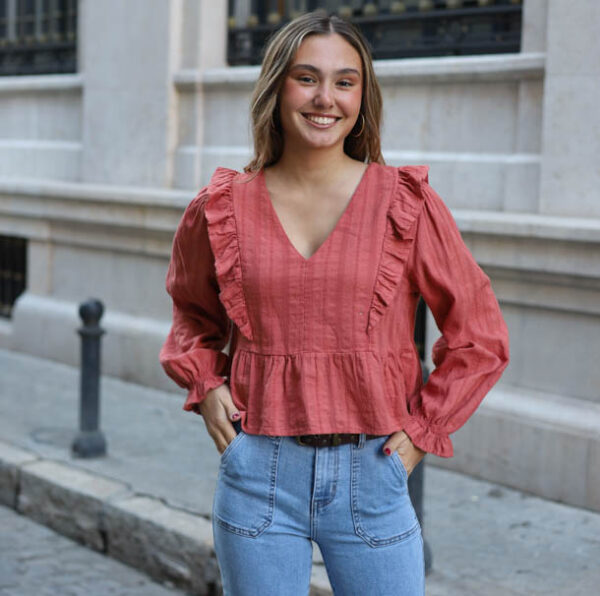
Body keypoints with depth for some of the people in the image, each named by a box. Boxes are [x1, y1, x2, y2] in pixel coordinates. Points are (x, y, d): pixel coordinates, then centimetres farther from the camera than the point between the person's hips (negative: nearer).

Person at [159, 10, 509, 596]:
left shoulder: (408, 204, -3)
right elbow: (193, 313, 21)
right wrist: (205, 386, 5)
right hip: (259, 474, 1)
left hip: (371, 472, -1)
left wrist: (423, 429, 0)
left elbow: (479, 334, 5)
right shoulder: (222, 210, 2)